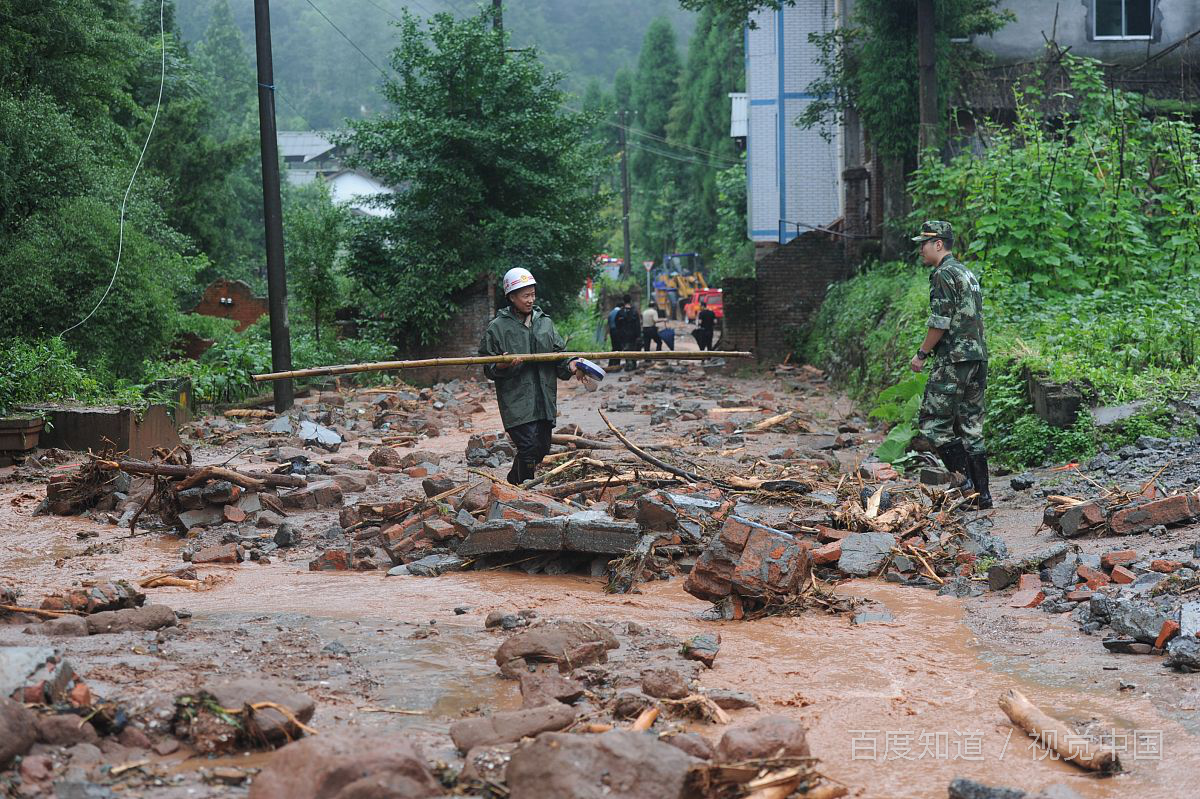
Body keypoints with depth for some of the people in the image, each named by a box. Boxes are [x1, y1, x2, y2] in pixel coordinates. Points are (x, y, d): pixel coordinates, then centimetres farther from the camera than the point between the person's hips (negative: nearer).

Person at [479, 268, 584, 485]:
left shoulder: (545, 322, 12)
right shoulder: (498, 328, -1)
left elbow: (558, 352, 14)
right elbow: (488, 368, 1)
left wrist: (569, 365, -7)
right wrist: (502, 366, -20)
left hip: (545, 401, 6)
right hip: (517, 402, -5)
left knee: (542, 449, 10)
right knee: (528, 448, -14)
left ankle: (514, 482, 30)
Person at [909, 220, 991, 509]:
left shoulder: (943, 274, -10)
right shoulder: (967, 273, 20)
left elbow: (940, 322, -17)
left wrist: (921, 354, -7)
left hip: (954, 360, -9)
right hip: (978, 357, 9)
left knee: (933, 422, -4)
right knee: (971, 427, 10)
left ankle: (966, 479, -10)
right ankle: (982, 493, 8)